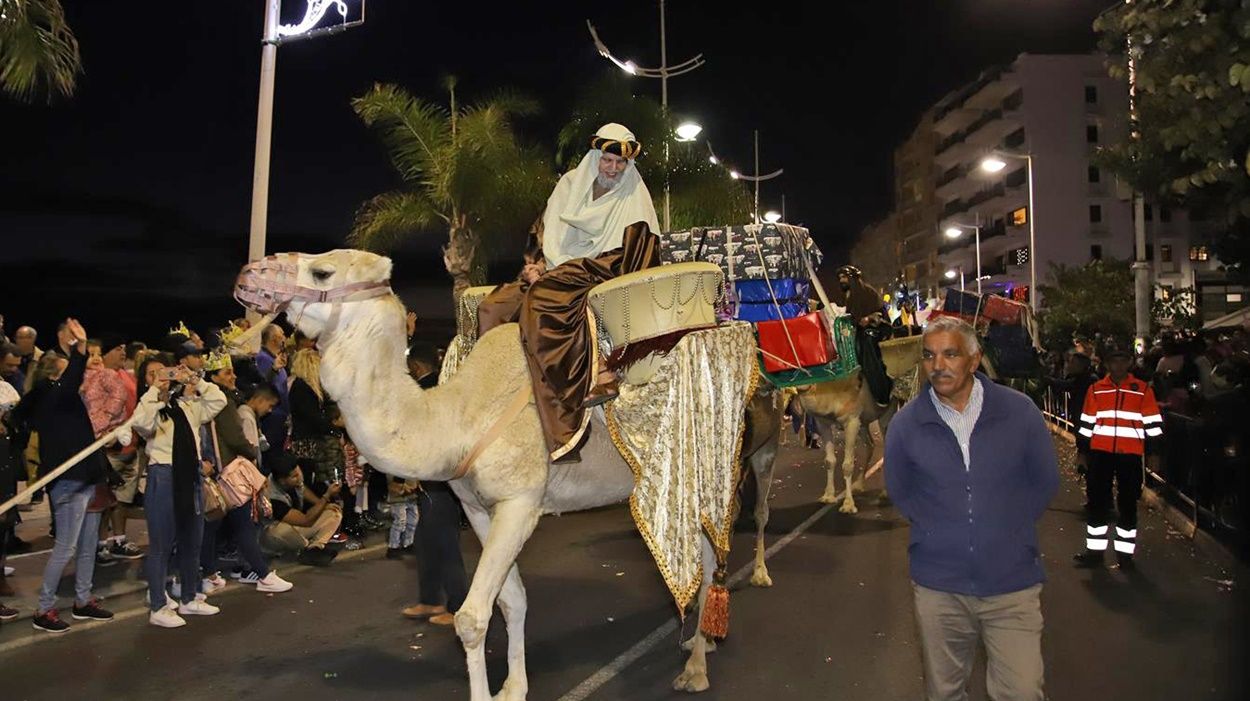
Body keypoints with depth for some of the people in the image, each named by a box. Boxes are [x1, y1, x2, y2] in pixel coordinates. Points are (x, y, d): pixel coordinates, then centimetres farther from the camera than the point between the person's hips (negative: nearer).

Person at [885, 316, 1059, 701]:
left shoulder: (1019, 411, -4)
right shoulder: (906, 423, -3)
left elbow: (1045, 481, 8)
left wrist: (1010, 526, 0)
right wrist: (937, 529, 1)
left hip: (1012, 584, -1)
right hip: (939, 586, 1)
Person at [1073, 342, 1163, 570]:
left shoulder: (1143, 390, 3)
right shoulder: (1095, 389, 7)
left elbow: (1152, 423, 5)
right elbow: (1087, 423, 10)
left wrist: (1153, 453, 1)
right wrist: (1082, 452, 8)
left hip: (1130, 455, -1)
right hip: (1100, 453, 1)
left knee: (1128, 504, 6)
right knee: (1097, 501, 5)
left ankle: (1125, 552, 16)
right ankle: (1095, 550, 13)